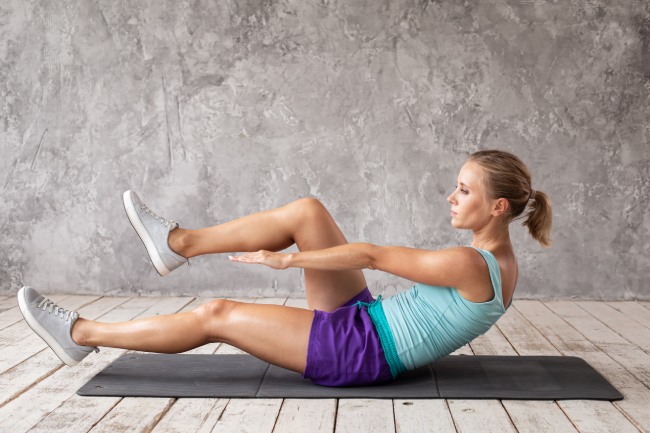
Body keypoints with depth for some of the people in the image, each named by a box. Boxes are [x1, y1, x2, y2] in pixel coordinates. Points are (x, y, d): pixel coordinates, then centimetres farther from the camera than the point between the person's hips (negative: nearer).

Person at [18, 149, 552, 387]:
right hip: (363, 320, 9)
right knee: (307, 211, -2)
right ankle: (178, 242, 5)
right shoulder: (498, 258, 7)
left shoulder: (471, 264, -22)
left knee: (216, 315, -10)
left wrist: (286, 258, -13)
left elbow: (373, 256, -19)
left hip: (359, 349, -9)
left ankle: (81, 335, 4)